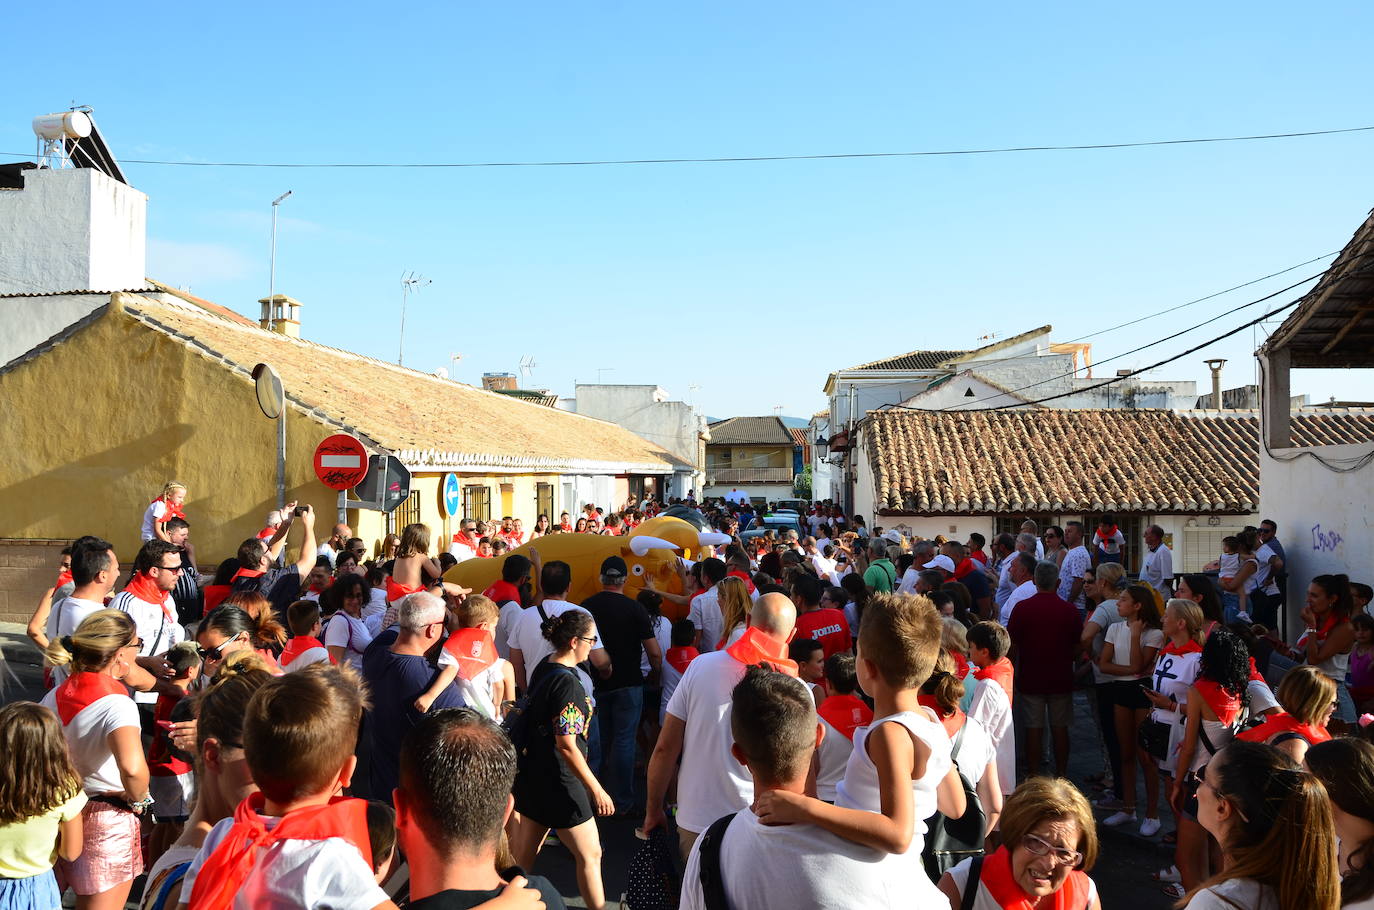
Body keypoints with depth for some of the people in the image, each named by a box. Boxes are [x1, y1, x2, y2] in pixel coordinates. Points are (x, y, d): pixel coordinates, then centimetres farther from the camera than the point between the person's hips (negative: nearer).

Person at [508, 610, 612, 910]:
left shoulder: (544, 666, 3)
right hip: (557, 781, -9)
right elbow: (567, 746, -25)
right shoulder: (567, 683, -24)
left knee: (523, 851, 20)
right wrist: (596, 790, -20)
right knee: (590, 854, 6)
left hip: (531, 773, 9)